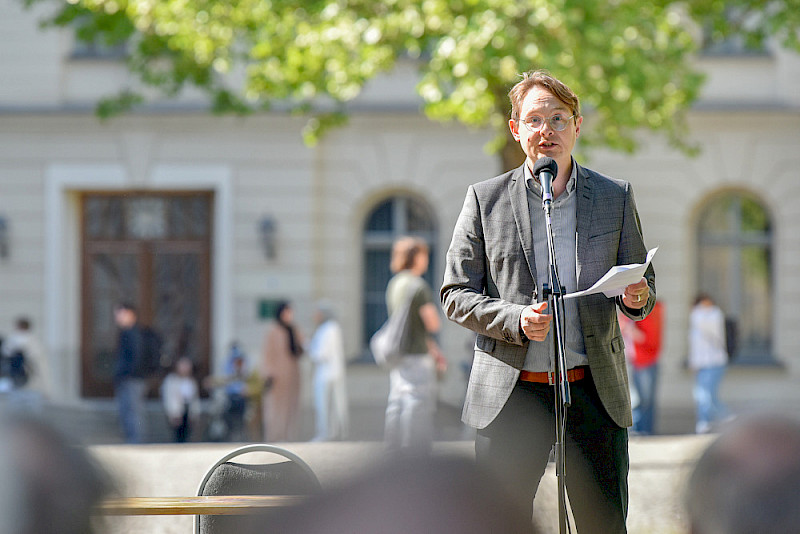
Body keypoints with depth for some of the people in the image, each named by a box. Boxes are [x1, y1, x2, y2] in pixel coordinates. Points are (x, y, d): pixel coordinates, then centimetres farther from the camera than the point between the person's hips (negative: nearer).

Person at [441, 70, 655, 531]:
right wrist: (516, 320, -14)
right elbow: (456, 294, 4)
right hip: (511, 392, -1)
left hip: (595, 390, 1)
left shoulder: (616, 198, 10)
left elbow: (644, 282, 15)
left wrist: (637, 297, -10)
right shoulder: (486, 199, 5)